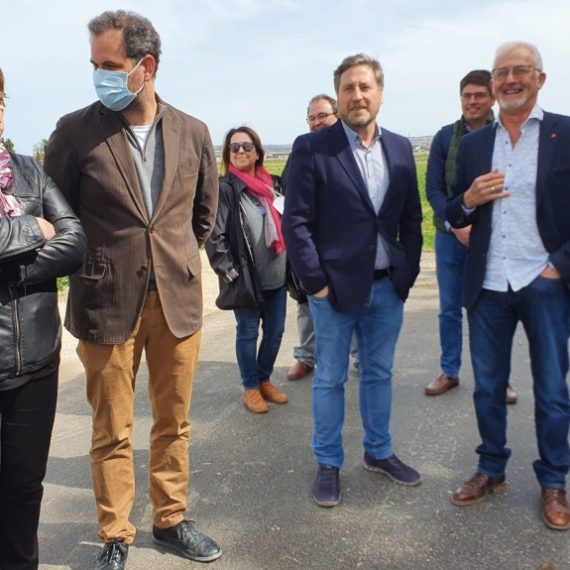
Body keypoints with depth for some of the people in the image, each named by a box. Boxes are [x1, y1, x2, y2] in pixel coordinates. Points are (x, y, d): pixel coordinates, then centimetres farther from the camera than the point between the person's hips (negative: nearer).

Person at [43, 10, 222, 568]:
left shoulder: (192, 133, 3)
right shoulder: (76, 130, -4)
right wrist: (91, 265, 5)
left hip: (178, 298, 3)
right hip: (107, 302, -2)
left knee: (173, 423, 14)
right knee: (111, 432, 9)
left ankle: (170, 521, 33)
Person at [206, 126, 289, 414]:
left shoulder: (273, 184, 8)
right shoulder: (224, 188, -10)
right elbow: (214, 236, -12)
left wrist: (293, 263, 11)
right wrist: (230, 272, -13)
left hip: (278, 275, 6)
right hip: (246, 279, -5)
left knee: (275, 331, 13)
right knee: (248, 333, 7)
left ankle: (265, 380, 33)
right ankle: (251, 388, 25)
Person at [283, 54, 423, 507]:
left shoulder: (401, 148, 7)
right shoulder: (311, 148, -8)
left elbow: (411, 218, 11)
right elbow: (296, 222, -10)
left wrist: (408, 274, 5)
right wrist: (316, 282, -12)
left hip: (388, 287, 5)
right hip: (337, 288, -4)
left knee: (379, 375, 18)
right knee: (330, 380, 9)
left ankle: (380, 452, 36)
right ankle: (328, 464, 26)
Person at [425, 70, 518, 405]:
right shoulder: (445, 137, 1)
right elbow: (433, 188, -1)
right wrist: (456, 225, -15)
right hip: (451, 236, 1)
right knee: (450, 309, 9)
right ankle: (449, 372, 24)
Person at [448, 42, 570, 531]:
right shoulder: (473, 143, 8)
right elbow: (455, 217, 11)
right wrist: (469, 199, -9)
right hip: (488, 286, 3)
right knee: (487, 386, 12)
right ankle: (491, 470, 31)